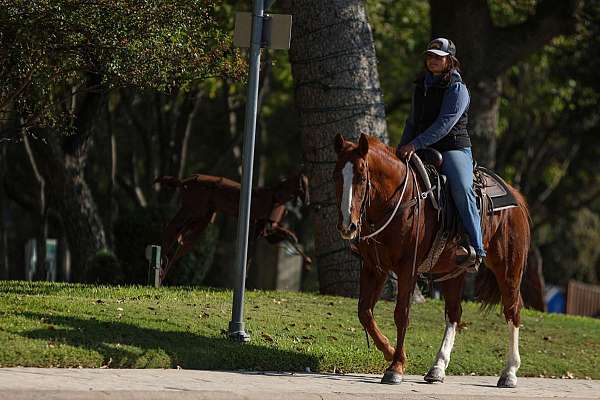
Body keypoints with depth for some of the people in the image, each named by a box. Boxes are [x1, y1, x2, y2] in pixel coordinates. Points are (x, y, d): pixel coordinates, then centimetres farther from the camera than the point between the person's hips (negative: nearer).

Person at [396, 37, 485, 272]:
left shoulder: (457, 89, -6)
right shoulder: (421, 87, 17)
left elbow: (445, 123, -17)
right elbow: (412, 122, 25)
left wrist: (415, 144, -25)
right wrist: (402, 148, 9)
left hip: (454, 149, -8)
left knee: (462, 190, -31)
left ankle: (475, 249, -36)